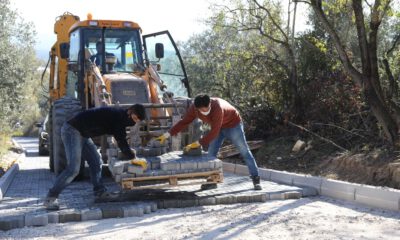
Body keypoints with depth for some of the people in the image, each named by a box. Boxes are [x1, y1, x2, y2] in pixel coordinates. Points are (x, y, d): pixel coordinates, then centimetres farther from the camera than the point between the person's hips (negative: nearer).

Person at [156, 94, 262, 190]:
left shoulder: (217, 108, -41)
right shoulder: (194, 108, -23)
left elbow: (214, 132, -40)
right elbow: (183, 122, -14)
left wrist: (198, 143, -39)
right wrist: (167, 135, -19)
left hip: (232, 124, -6)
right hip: (218, 127, 6)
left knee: (244, 151, -4)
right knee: (211, 153, -2)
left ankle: (256, 179, 1)